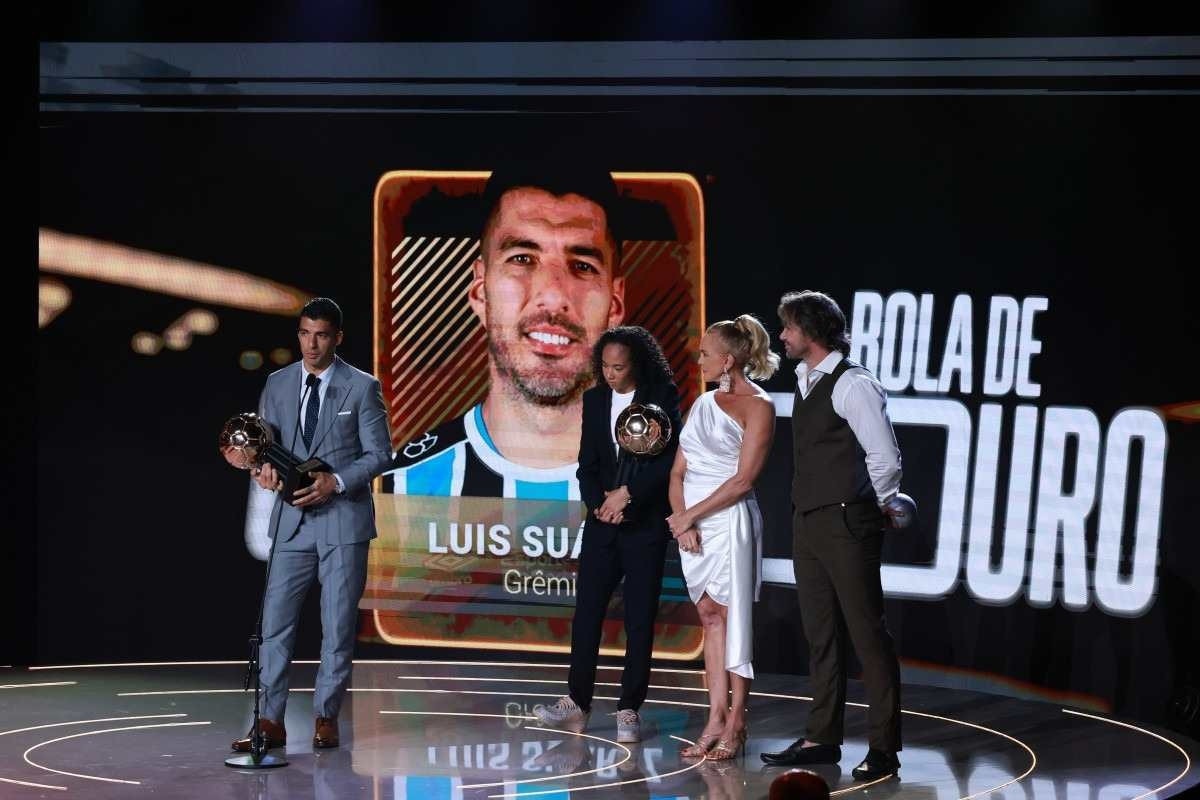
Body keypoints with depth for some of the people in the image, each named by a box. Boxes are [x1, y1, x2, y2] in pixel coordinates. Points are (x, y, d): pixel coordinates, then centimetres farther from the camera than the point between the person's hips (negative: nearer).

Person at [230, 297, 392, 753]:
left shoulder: (362, 388, -1)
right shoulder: (277, 385, 8)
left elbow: (379, 454, -3)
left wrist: (335, 482, -17)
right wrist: (264, 469, -13)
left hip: (343, 518, -3)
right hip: (292, 519, 3)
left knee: (338, 625, 2)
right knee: (275, 621, -2)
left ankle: (326, 717, 12)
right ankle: (271, 721, 2)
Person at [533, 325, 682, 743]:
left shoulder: (663, 397, -5)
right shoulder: (595, 399, 7)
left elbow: (670, 458, -10)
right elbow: (587, 463, 9)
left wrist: (627, 494, -14)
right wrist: (599, 503, -8)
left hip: (646, 522, -4)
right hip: (602, 521, 4)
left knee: (640, 618, 0)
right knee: (587, 610, 1)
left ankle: (629, 709, 4)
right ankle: (577, 701, 9)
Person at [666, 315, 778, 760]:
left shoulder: (758, 407, -6)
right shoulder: (704, 404, 14)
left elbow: (743, 479, -13)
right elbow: (678, 472, 12)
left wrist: (691, 516, -13)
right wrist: (681, 519, -5)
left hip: (728, 520, -7)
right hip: (690, 524, 7)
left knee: (731, 621, -3)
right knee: (710, 620, 8)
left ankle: (735, 725, 2)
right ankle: (715, 720, 9)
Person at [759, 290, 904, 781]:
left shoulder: (852, 385, -14)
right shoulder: (806, 382, 13)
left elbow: (886, 458, -14)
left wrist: (878, 507, 0)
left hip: (846, 525, -9)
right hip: (807, 522, 9)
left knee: (867, 634, -4)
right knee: (820, 636, 12)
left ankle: (883, 748, -1)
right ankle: (822, 740, 19)